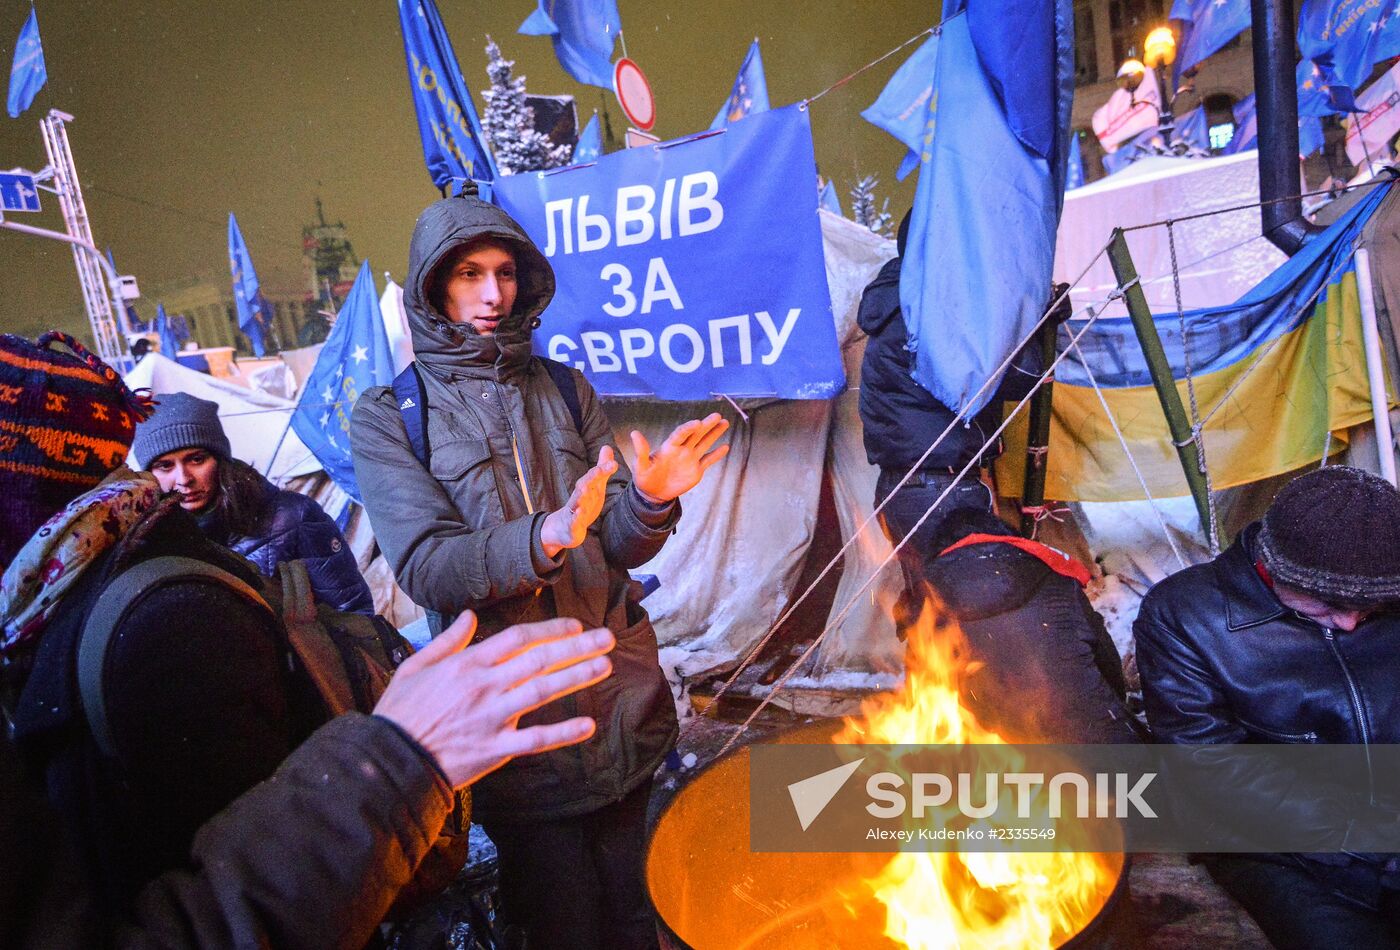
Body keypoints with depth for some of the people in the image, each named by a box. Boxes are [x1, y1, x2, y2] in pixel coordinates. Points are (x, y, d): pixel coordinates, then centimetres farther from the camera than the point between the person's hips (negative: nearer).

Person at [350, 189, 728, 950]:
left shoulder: (564, 390, 7)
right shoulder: (387, 417, -2)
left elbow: (616, 546, 3)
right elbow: (425, 567, -15)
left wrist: (650, 501, -19)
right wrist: (543, 540, -32)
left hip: (623, 697, 3)